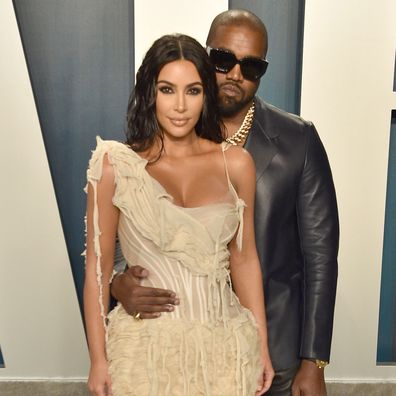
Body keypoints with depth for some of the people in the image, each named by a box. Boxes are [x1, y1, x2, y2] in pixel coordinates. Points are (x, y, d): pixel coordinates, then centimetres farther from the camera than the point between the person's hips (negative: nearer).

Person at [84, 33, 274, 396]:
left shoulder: (235, 163, -3)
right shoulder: (116, 165, -9)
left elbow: (244, 259, 4)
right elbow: (98, 267, -4)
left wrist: (262, 346, 6)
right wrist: (98, 359, -3)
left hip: (222, 343, 2)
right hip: (147, 344, -2)